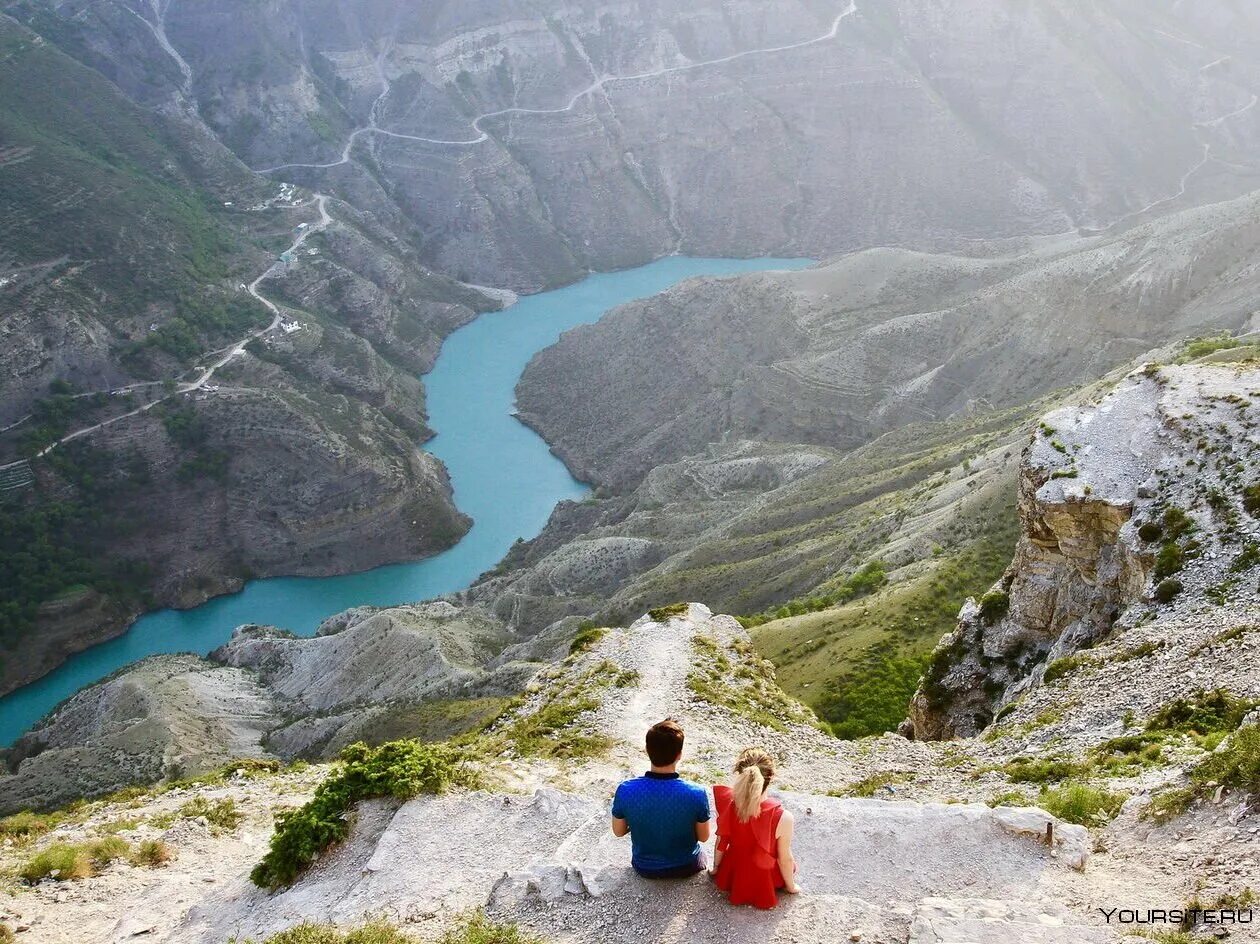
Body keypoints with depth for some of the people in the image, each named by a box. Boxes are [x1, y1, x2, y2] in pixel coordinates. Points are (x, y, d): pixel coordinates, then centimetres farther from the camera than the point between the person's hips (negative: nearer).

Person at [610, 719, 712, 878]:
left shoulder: (625, 791, -28)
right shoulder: (697, 794, -31)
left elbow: (618, 831, -9)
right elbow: (703, 837, -13)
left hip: (645, 868, 1)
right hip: (686, 868, -1)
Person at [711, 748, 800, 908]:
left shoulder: (726, 802, -26)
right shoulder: (782, 818, -35)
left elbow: (721, 841, -9)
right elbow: (785, 859, -19)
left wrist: (715, 868, 12)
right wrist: (791, 886, 2)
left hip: (731, 876, 2)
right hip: (762, 885, -2)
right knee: (790, 865, 31)